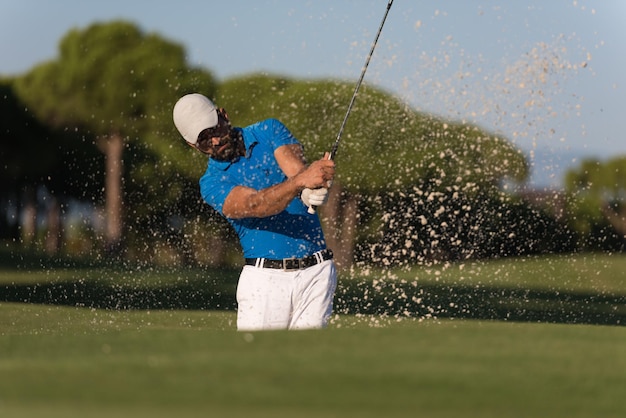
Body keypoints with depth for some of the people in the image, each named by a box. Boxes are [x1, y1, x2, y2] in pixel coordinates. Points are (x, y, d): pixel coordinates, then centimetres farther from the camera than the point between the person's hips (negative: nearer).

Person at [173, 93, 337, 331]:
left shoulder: (269, 132, 7)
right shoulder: (211, 183, -1)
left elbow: (296, 167, -13)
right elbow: (256, 205, -21)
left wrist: (312, 190, -38)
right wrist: (300, 181, -40)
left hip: (316, 272, 1)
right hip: (265, 278, -1)